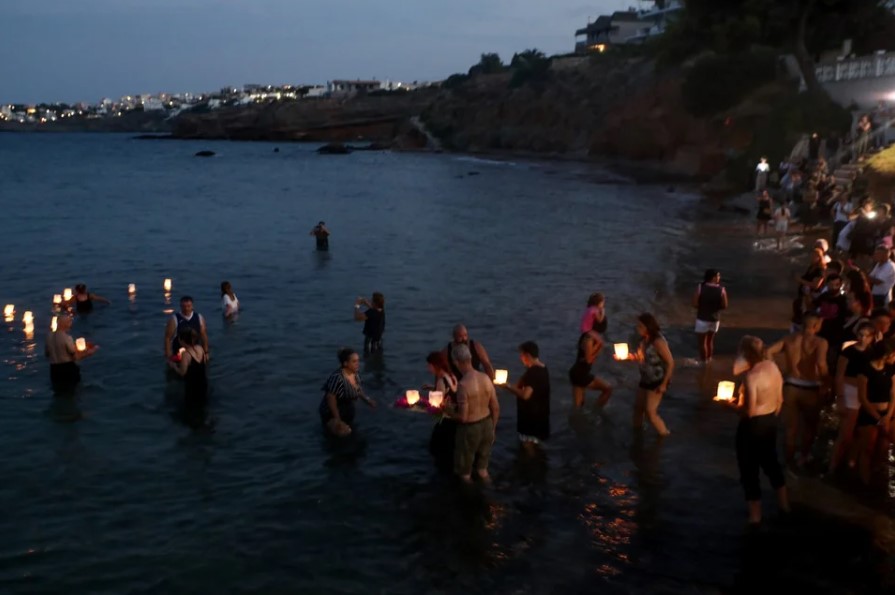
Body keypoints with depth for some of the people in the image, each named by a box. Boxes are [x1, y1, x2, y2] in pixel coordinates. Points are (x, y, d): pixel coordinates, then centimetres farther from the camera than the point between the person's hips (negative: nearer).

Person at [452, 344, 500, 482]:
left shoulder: (463, 384, -26)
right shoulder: (486, 378, -6)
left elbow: (463, 417, -23)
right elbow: (496, 408, 2)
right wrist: (492, 429, 16)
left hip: (470, 428, -7)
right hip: (487, 424, 7)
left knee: (465, 473, 17)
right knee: (482, 464, 29)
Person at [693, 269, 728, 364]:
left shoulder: (700, 287, -15)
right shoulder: (722, 289, -11)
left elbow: (695, 304, -14)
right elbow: (724, 306, -5)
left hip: (703, 319, -3)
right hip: (715, 319, 3)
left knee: (701, 341, 11)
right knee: (710, 340, 22)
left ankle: (703, 361, 15)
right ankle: (709, 360, 35)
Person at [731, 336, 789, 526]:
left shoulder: (751, 376, -27)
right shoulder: (773, 366, -2)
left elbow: (749, 412, -25)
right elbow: (779, 400, 9)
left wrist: (730, 404, -11)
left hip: (753, 425, -8)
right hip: (771, 420, 8)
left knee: (749, 467, 8)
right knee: (770, 460, 27)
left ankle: (755, 514, 19)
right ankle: (784, 503, 40)